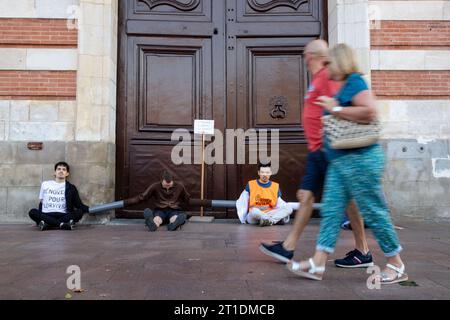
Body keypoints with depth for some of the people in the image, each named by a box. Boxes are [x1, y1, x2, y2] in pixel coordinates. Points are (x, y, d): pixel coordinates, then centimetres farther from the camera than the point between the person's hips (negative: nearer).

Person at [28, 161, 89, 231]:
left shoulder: (70, 188, 11)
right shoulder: (45, 184, 16)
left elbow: (79, 204, 7)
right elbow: (41, 203, 21)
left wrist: (89, 209, -12)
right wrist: (39, 217, 13)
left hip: (62, 216, -1)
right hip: (46, 215, 1)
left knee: (79, 212, -28)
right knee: (32, 212, -28)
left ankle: (46, 224, -36)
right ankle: (62, 224, -38)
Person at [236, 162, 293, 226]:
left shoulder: (276, 186, 7)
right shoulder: (251, 185, 1)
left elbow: (279, 204, 13)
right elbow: (241, 202, 5)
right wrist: (243, 218, -3)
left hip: (270, 214, 3)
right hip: (253, 217, -3)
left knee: (288, 208, -21)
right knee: (254, 211, -38)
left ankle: (269, 220, -39)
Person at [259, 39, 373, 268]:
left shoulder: (327, 77, -11)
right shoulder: (318, 79, 18)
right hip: (317, 150, 10)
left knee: (346, 198, -1)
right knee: (306, 195, 9)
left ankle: (363, 253, 12)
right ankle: (288, 248, 14)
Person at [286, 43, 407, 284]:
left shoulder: (354, 82, -10)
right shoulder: (343, 86, 18)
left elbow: (370, 112, -23)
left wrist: (335, 109, -16)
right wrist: (333, 109, 17)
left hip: (360, 159, -10)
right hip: (340, 161, 10)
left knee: (374, 212, 0)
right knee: (331, 210, 5)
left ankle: (397, 266, 16)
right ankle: (317, 264, 7)